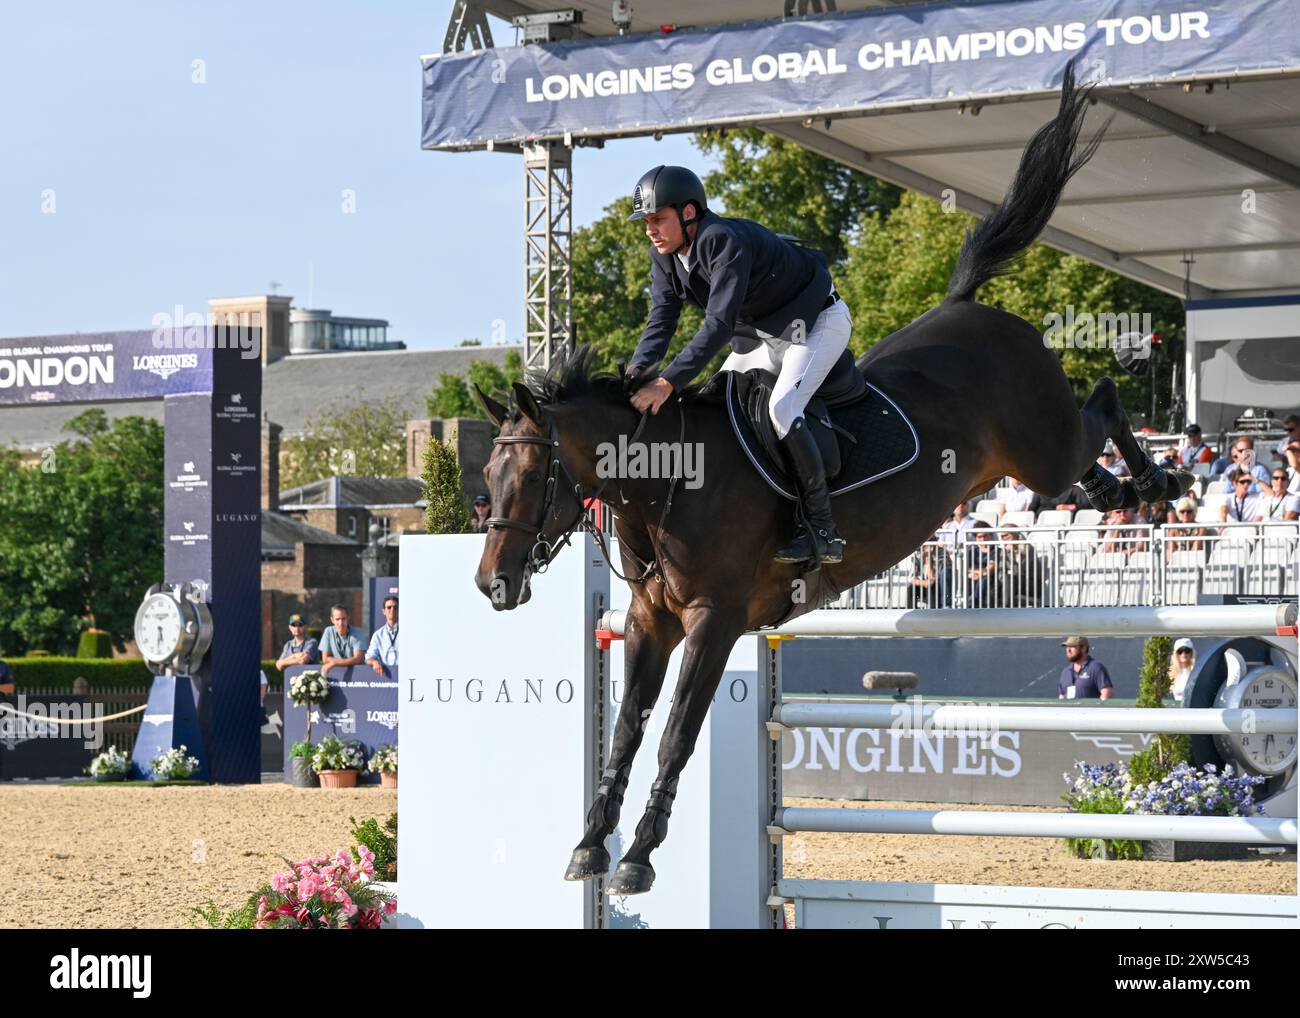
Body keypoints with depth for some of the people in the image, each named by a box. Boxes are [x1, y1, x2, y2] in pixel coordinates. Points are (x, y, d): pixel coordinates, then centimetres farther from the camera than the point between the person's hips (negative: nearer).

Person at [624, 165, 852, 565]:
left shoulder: (725, 242, -34)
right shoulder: (665, 256, -7)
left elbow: (719, 324, -41)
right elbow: (660, 322, -10)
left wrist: (668, 382, -48)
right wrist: (636, 376, -29)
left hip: (817, 321, -9)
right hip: (761, 332, 10)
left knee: (781, 409, -26)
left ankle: (823, 531, -22)